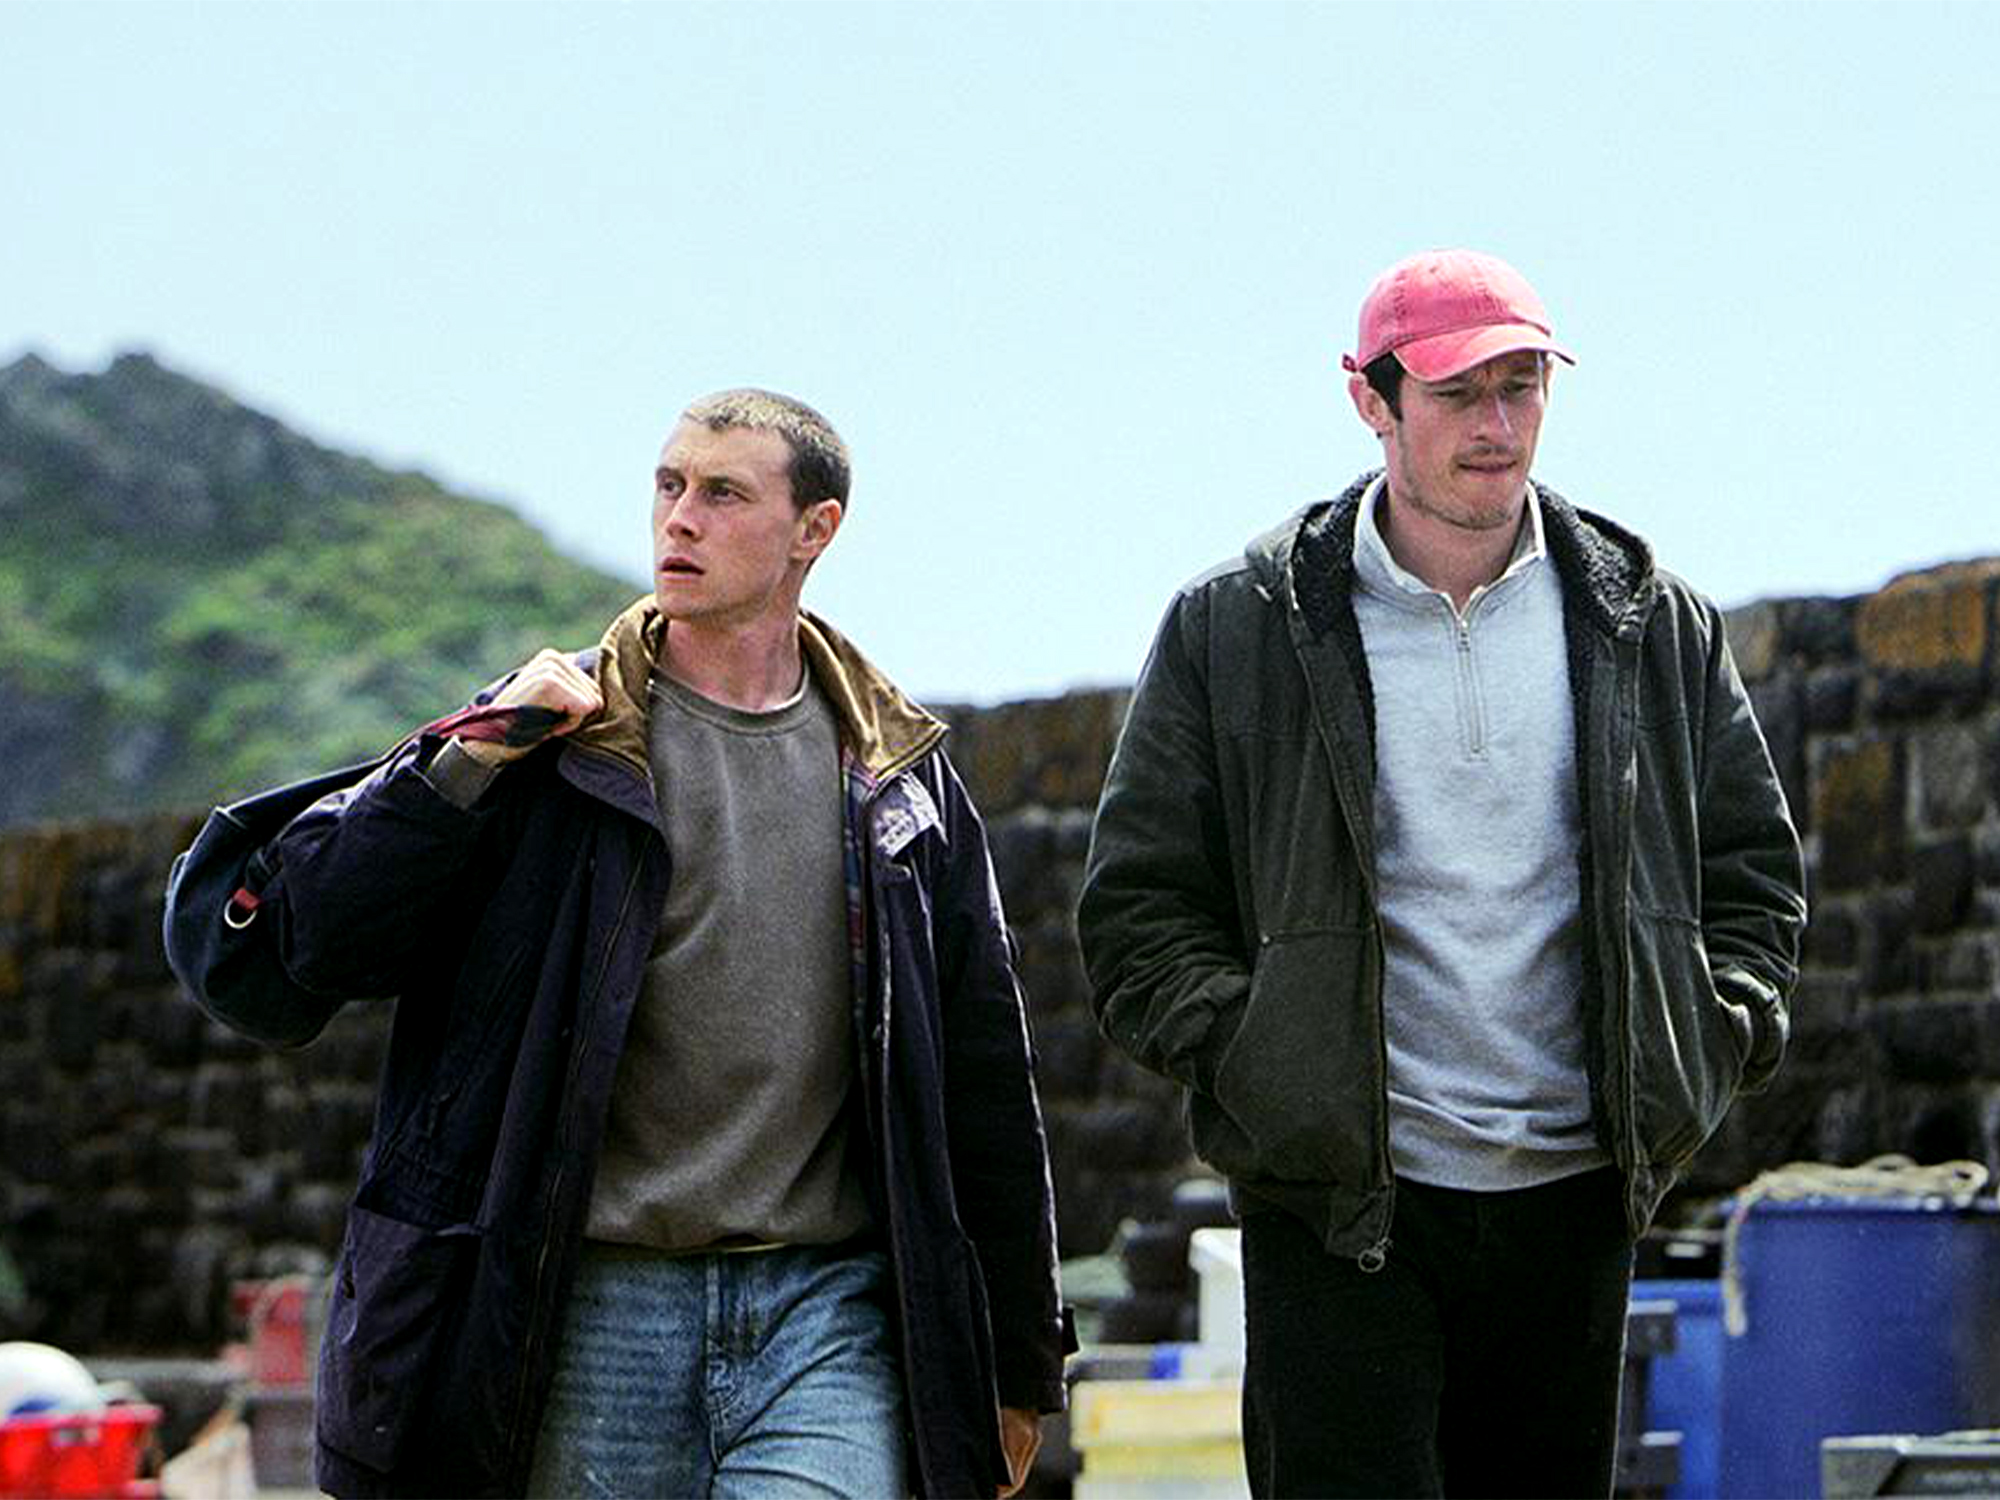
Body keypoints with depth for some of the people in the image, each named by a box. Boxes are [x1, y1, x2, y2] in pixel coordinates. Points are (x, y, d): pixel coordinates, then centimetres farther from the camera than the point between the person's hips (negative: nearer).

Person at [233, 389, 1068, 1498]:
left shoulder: (901, 774, 12)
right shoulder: (558, 735, 6)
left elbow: (984, 1083, 16)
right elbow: (320, 939, -1)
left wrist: (1018, 1364, 16)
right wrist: (468, 761, -11)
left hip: (824, 1316, 1)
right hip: (596, 1313, 0)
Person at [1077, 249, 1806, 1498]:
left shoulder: (1652, 624, 9)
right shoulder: (1236, 630, 1)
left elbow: (1754, 870, 18)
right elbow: (1138, 906, 3)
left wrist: (1710, 1043, 2)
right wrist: (1250, 1058, -10)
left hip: (1574, 1199, 3)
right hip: (1342, 1204, -3)